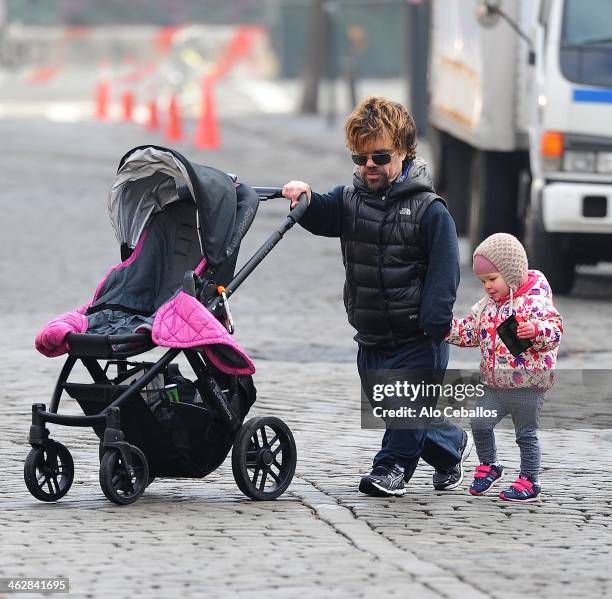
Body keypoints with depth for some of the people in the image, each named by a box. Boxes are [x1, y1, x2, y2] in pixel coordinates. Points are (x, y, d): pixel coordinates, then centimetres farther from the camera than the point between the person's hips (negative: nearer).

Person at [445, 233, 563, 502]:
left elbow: (555, 329, -20)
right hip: (494, 386, 6)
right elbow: (468, 333, 17)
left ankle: (529, 482, 15)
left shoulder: (535, 302, -13)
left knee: (526, 434, 3)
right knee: (480, 424, 1)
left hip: (527, 387, -6)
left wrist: (535, 330, -38)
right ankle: (489, 466, 22)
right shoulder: (486, 307, 9)